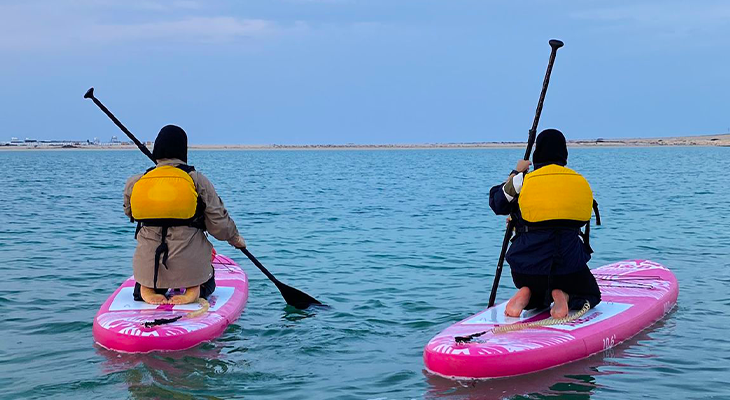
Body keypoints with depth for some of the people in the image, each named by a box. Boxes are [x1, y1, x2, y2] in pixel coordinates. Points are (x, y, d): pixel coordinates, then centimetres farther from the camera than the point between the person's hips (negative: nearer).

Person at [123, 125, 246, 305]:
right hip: (190, 265, -2)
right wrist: (235, 238, 13)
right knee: (207, 286, 31)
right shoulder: (198, 181, -10)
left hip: (148, 267, 2)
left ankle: (148, 289, -1)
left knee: (139, 294, 34)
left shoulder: (134, 184, -2)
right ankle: (193, 289, -3)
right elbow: (220, 224, -6)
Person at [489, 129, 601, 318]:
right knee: (591, 295, 26)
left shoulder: (523, 180, -4)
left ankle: (525, 296, -5)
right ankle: (565, 296, -8)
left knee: (537, 300, 31)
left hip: (528, 265, 1)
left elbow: (496, 203, 13)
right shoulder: (580, 181, 8)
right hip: (570, 263, -1)